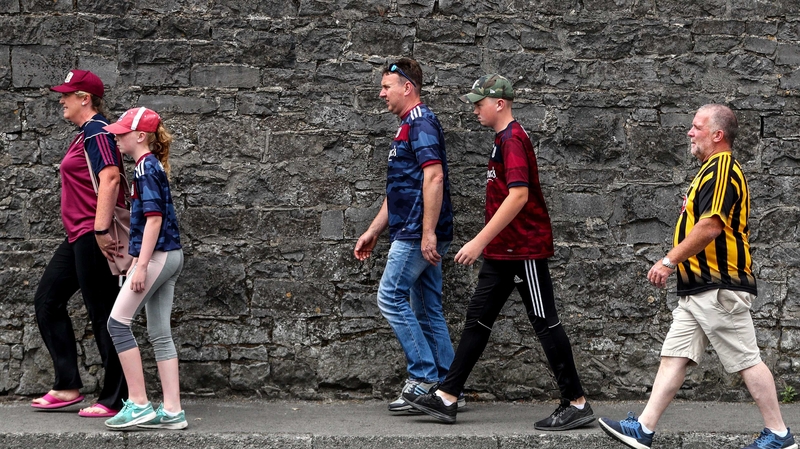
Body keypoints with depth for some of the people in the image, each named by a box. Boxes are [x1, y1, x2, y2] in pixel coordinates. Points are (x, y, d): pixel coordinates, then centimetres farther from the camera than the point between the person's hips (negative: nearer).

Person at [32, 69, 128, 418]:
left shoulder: (97, 132, -13)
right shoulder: (85, 134, 18)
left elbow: (110, 179, -26)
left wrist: (101, 230, -30)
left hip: (94, 237, -11)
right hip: (79, 236, 11)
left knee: (102, 314, -4)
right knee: (47, 300, 13)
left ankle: (113, 400, 3)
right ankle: (67, 387, 17)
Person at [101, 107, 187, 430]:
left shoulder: (146, 167, -12)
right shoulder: (154, 165, 16)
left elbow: (154, 217, -19)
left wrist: (141, 265, -21)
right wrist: (138, 259, 26)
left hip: (157, 256, -10)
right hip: (169, 256, 10)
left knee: (118, 322, -6)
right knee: (160, 333, 8)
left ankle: (139, 404, -5)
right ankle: (172, 411, 7)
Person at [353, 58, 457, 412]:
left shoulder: (421, 123, -11)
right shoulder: (408, 127, 22)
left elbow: (434, 176, -22)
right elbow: (399, 191, 26)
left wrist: (428, 232, -26)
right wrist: (373, 231, 25)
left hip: (419, 233, -10)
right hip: (415, 234, 10)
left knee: (391, 297, -8)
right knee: (428, 310, 9)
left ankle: (424, 376, -5)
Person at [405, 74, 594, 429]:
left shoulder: (513, 139, -16)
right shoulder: (503, 139, 15)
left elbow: (518, 195, -27)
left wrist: (479, 241, -28)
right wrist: (485, 243, 24)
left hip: (524, 249, -10)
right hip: (503, 252, 10)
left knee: (545, 323, -4)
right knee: (478, 319, 10)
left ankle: (577, 404, 4)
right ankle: (446, 399, 14)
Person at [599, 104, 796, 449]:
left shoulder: (722, 169, -14)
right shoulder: (712, 169, 19)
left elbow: (710, 226, -24)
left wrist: (669, 260, -20)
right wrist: (676, 263, 22)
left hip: (719, 288, -10)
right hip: (698, 288, 10)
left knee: (747, 361, -3)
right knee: (674, 356, 5)